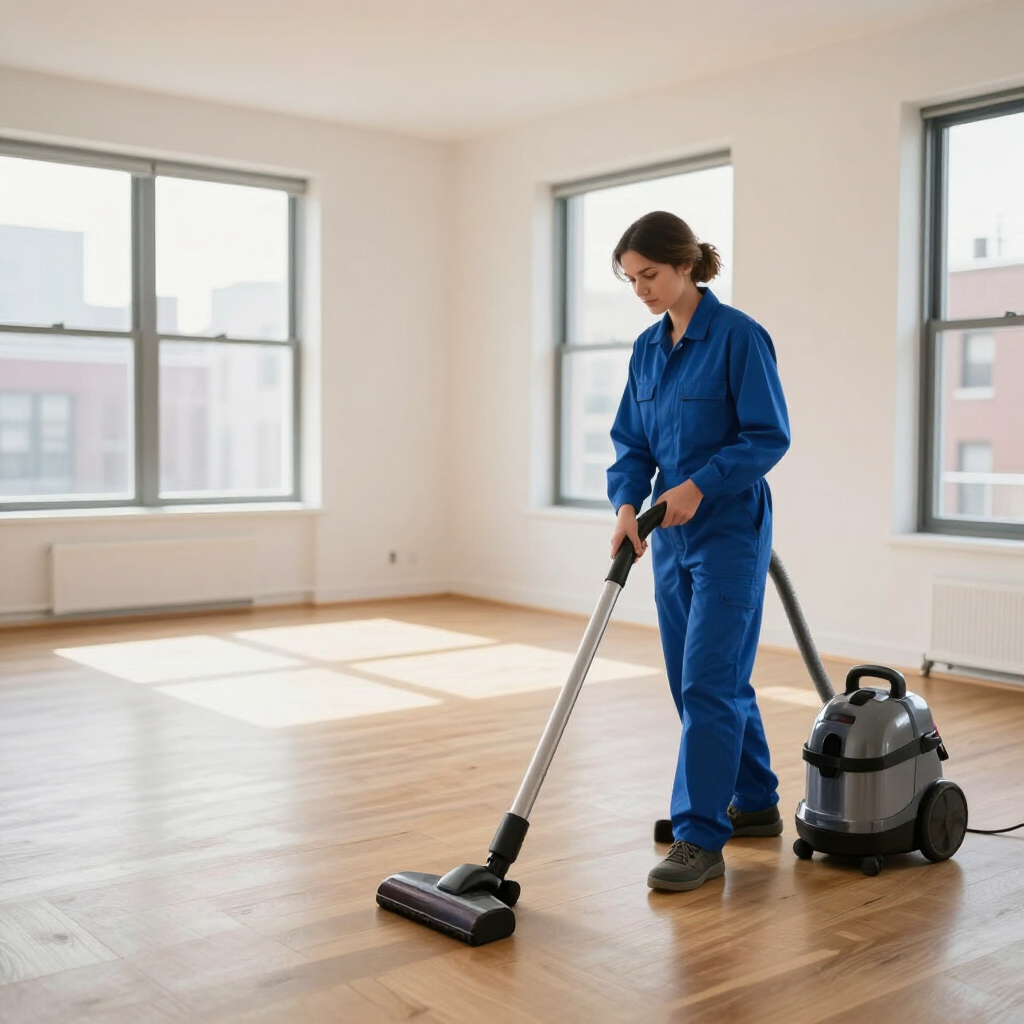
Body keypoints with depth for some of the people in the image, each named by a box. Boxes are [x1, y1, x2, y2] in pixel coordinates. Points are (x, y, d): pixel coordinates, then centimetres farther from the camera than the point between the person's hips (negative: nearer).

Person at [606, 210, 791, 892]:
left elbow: (770, 435, -14)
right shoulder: (649, 348, 9)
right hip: (673, 532, 8)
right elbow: (632, 444, 10)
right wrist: (627, 505, -7)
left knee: (707, 681, -9)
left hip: (729, 529, -8)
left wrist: (698, 485, -21)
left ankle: (699, 840, -2)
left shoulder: (738, 335, -12)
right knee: (709, 678, 14)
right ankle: (756, 804, 31)